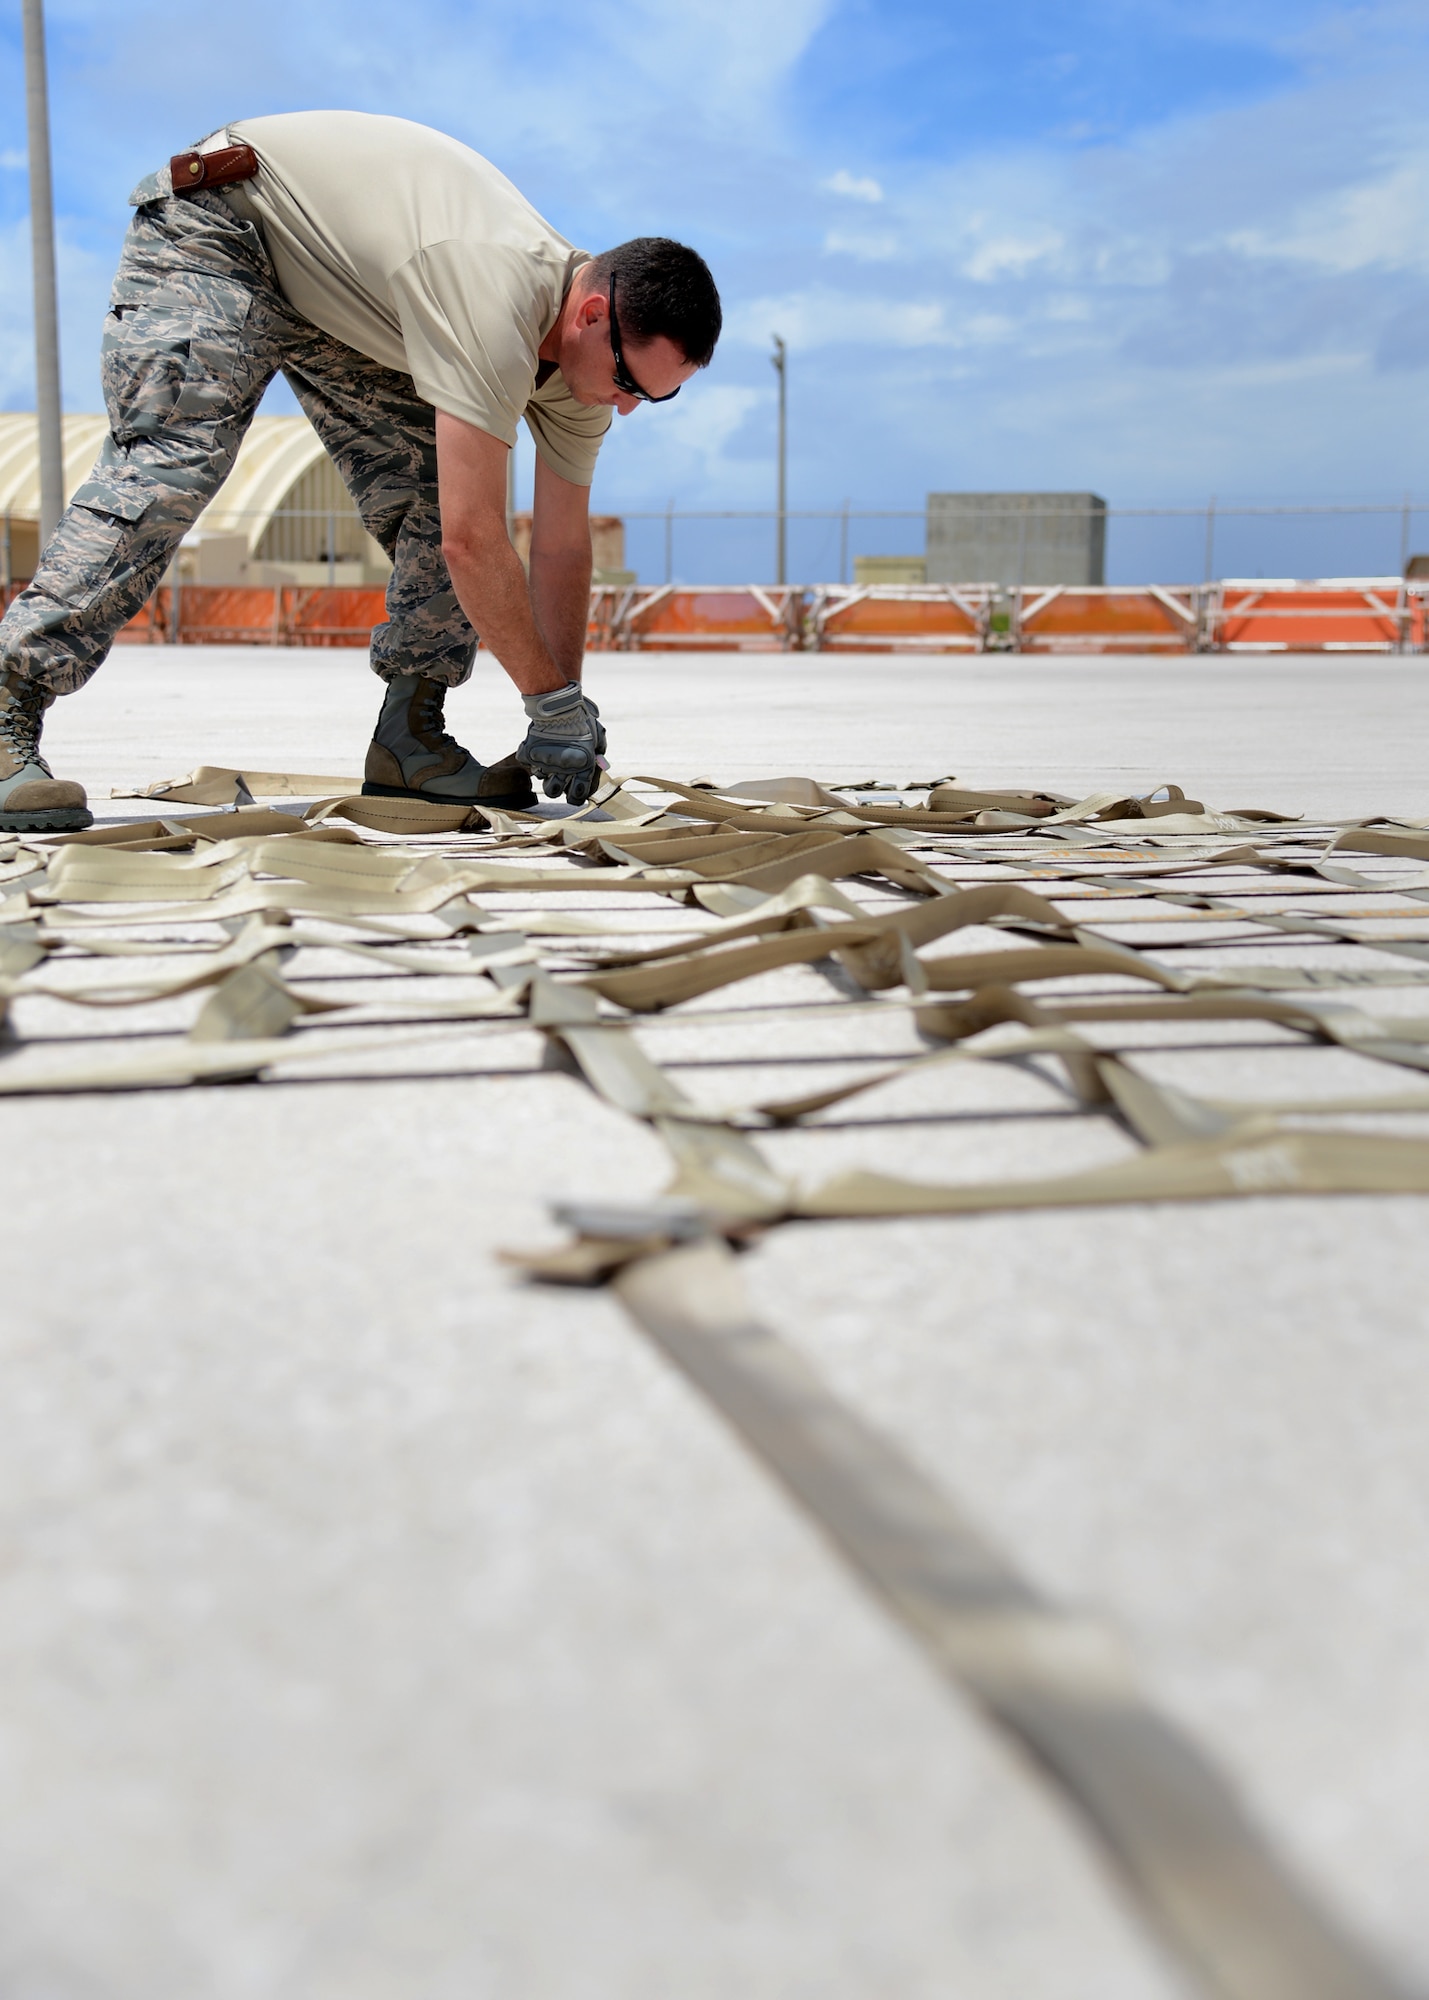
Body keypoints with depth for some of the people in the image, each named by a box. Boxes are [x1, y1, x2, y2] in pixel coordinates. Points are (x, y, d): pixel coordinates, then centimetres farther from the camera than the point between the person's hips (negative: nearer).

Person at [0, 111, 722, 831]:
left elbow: (563, 544, -4)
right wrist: (553, 700, -30)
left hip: (339, 293, 8)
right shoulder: (499, 306, -39)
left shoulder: (589, 356, -11)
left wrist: (570, 704, -9)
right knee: (169, 470, -25)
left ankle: (409, 741, -1)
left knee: (430, 494, -5)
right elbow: (472, 540, -39)